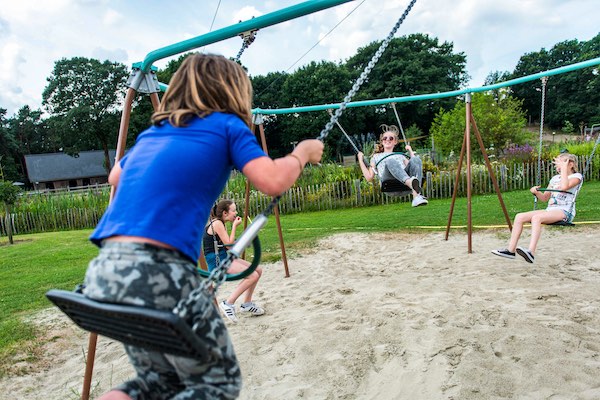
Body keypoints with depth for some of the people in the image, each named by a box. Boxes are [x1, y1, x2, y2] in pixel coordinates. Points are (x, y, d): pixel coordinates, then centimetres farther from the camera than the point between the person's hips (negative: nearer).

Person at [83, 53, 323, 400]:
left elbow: (115, 177, 37)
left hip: (104, 271, 7)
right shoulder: (227, 125, 5)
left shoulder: (152, 131, 21)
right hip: (157, 271, -7)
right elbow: (271, 180, -9)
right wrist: (302, 152, 10)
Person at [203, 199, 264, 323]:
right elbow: (229, 245, -18)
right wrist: (234, 226, -11)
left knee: (258, 270, 6)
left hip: (224, 258, 10)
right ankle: (228, 303, -13)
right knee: (253, 275, -20)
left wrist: (233, 225, 7)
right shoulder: (217, 223, -15)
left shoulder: (220, 223, 14)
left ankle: (247, 304, 17)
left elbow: (228, 246, 14)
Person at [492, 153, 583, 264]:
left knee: (536, 217, -36)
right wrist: (536, 192, 3)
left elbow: (564, 187, -22)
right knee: (519, 217, -13)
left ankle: (531, 252, -47)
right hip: (550, 210, 7)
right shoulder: (555, 178, 24)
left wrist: (564, 168, -12)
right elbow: (545, 198, 24)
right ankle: (511, 250, -17)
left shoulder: (577, 176, 2)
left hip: (565, 211, -7)